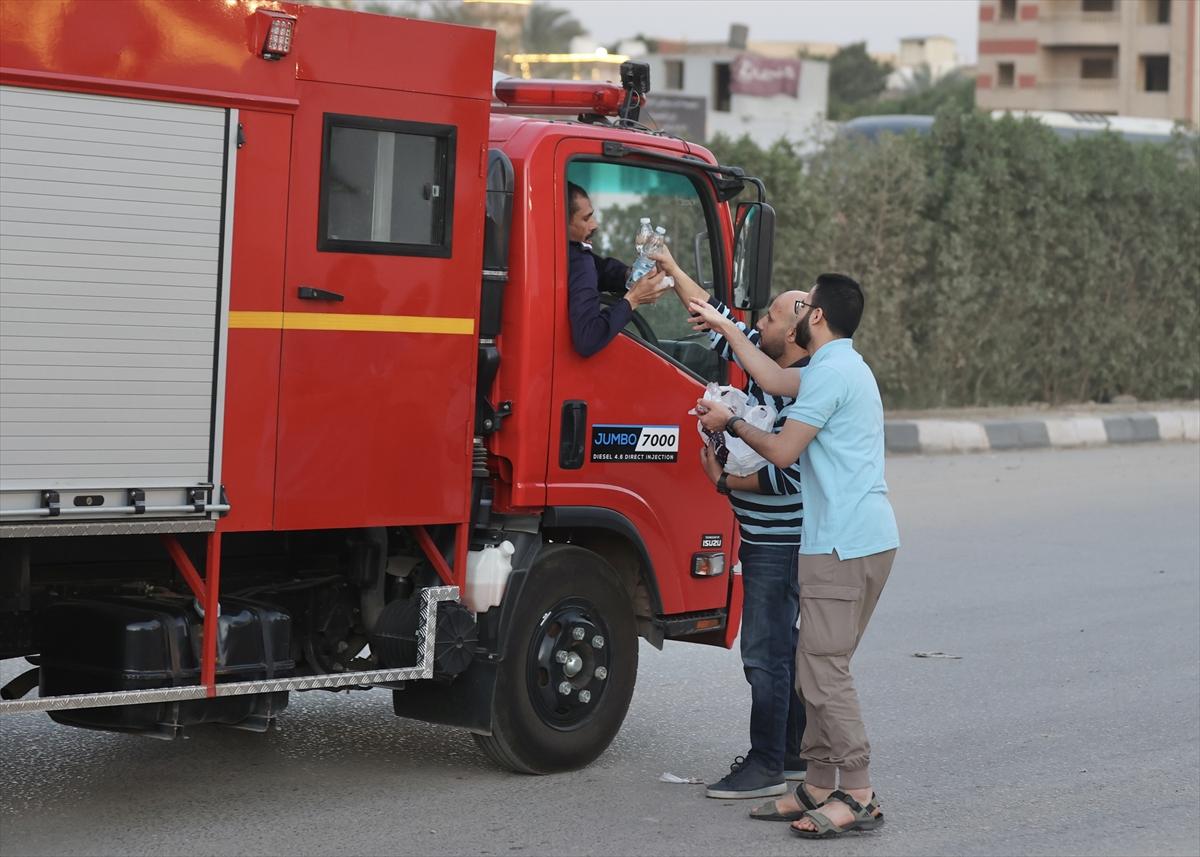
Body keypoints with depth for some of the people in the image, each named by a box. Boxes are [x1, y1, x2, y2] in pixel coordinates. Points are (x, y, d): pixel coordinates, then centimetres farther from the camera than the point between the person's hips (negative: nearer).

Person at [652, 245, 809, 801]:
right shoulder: (768, 367, 8)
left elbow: (786, 474, -26)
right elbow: (721, 323, 19)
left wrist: (726, 480, -15)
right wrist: (673, 273, 18)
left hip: (779, 542, -10)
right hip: (768, 540, 10)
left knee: (765, 652, -7)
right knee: (782, 646, 16)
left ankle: (767, 766, -2)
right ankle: (794, 754, 24)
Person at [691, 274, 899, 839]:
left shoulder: (830, 372, -12)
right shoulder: (845, 366, 20)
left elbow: (782, 451, -10)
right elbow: (774, 378, 31)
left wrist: (731, 424, 6)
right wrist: (725, 328, 39)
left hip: (841, 543, -10)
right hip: (869, 537, 10)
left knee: (822, 669, -9)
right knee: (820, 665, 12)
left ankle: (858, 797, -10)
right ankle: (820, 787, 14)